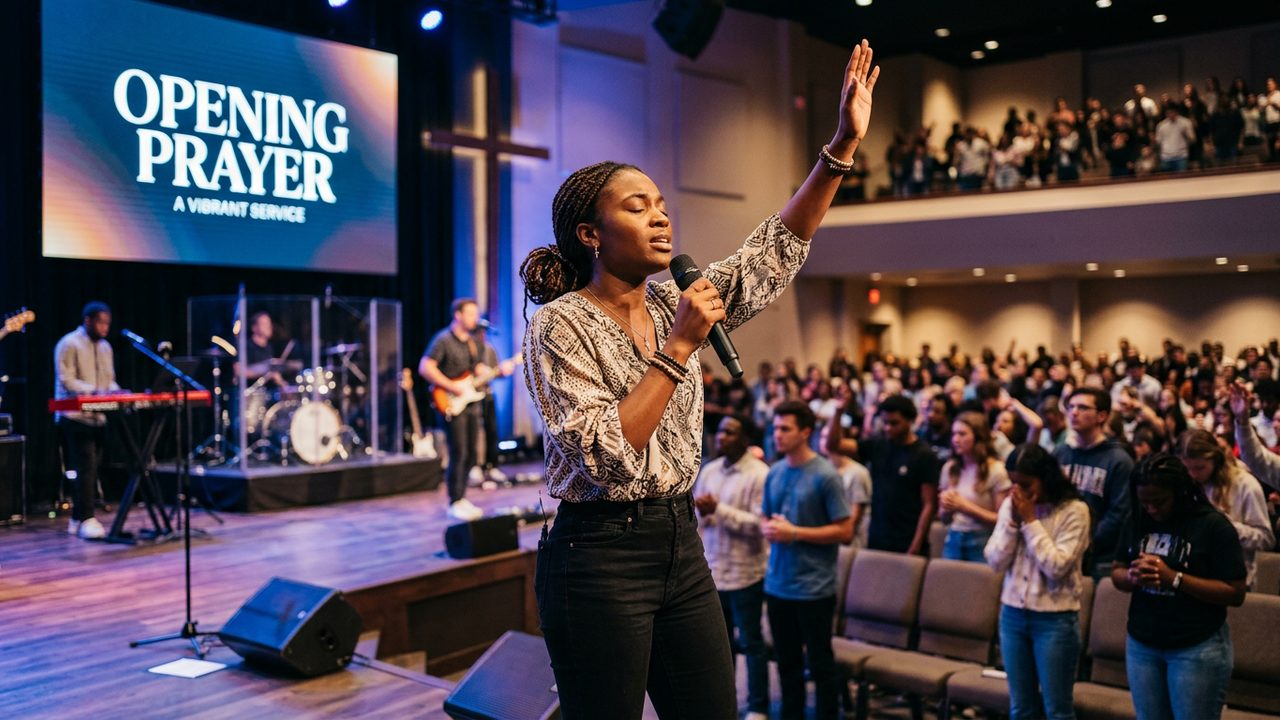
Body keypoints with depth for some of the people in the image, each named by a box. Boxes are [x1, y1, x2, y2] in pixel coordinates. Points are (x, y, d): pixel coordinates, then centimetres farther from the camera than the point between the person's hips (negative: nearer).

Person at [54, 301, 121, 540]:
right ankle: (86, 519, -12)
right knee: (86, 466, -13)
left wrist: (115, 392, -2)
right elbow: (65, 380, -15)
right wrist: (94, 391, -27)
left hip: (98, 417, 7)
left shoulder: (105, 347, 16)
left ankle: (77, 518, 16)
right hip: (75, 416, -7)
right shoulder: (68, 344, -7)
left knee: (91, 468, 8)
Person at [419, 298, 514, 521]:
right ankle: (455, 503, -1)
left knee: (471, 455, 8)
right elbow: (425, 367, -15)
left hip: (472, 402, 7)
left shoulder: (476, 341, 14)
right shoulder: (443, 340, -9)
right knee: (459, 454, -9)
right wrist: (454, 387, -18)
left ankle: (461, 498, 19)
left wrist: (499, 370, 0)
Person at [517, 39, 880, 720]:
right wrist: (679, 348, -22)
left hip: (680, 544, 7)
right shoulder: (560, 327, -13)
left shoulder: (673, 305, 7)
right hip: (600, 557, -7)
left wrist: (843, 145, -1)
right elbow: (607, 455, -23)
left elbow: (775, 251, 5)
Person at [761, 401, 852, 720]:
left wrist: (794, 532, -18)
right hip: (777, 583, 6)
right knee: (787, 662, 16)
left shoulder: (825, 475, -12)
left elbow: (845, 531, -13)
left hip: (814, 586, -6)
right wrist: (768, 529, -6)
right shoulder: (774, 473, 6)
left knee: (820, 664, 6)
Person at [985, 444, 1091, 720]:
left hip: (1055, 620, -4)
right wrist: (1013, 520, -11)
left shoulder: (1074, 510, -12)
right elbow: (995, 562, -1)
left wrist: (1030, 520, -17)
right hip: (1013, 614, 5)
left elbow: (1056, 566, -20)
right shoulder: (1010, 506, 2)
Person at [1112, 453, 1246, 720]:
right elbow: (1116, 572, 9)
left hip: (1198, 649, -5)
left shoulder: (1213, 524, -12)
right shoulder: (1137, 521, 3)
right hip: (1141, 644, 5)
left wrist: (1173, 578, -23)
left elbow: (1235, 593, -14)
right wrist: (1133, 577, -15)